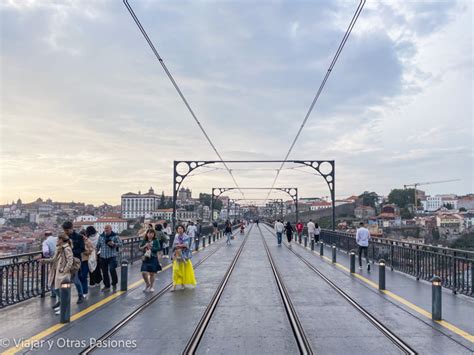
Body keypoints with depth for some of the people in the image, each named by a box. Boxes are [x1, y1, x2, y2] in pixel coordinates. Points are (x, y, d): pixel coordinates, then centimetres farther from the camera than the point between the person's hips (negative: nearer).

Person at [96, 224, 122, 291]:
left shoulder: (115, 236, -1)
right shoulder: (101, 236, 10)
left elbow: (120, 243, -2)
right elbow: (98, 246, 17)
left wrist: (114, 244, -18)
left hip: (112, 256, -4)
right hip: (103, 257, 4)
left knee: (112, 269, -17)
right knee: (104, 272, 7)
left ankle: (114, 283, 7)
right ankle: (106, 286, 21)